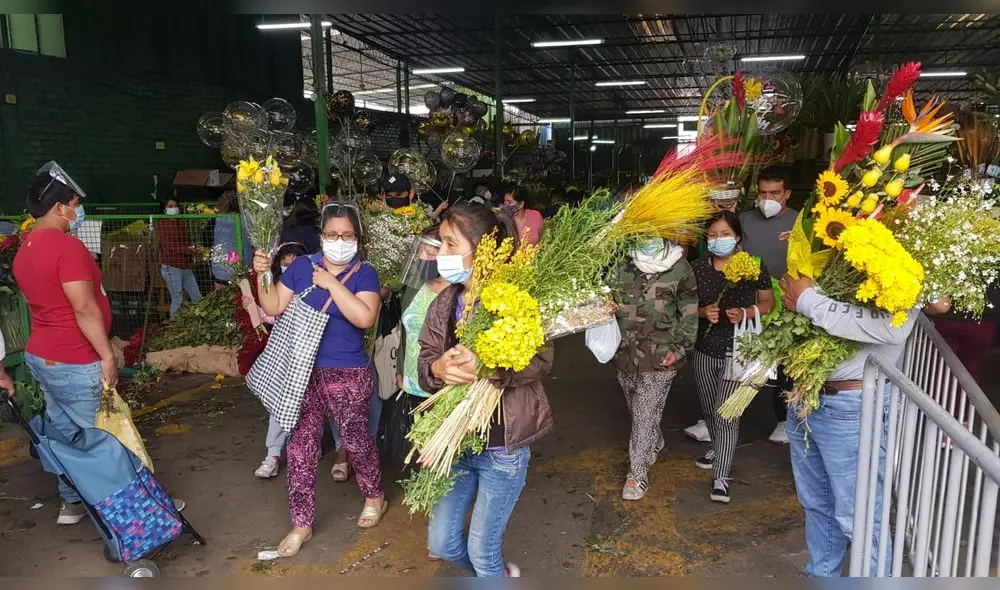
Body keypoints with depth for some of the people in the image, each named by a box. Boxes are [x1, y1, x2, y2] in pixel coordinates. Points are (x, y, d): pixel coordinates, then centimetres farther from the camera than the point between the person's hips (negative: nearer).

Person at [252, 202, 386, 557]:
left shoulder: (364, 273, -10)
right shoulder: (301, 266, 0)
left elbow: (365, 318, -25)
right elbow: (275, 308, 0)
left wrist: (331, 282, -23)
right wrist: (261, 276, -15)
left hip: (348, 375, -3)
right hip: (303, 371, 3)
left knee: (356, 440, 14)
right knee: (300, 446, 8)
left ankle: (374, 496, 41)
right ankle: (301, 524, 24)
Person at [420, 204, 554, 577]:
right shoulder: (444, 304, 4)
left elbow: (541, 359, -20)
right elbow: (424, 362, -2)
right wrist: (438, 368, -26)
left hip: (502, 444, -6)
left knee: (482, 551, 8)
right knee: (442, 543, 16)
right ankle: (498, 573, 45)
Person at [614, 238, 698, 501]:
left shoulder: (679, 267, -6)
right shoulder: (623, 264, 0)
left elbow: (689, 312, -1)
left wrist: (680, 348, -7)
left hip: (659, 356, -4)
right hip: (625, 352, 4)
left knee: (646, 414, -1)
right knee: (636, 408, 20)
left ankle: (638, 473, 13)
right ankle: (655, 443, 48)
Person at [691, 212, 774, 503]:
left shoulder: (754, 267, -6)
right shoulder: (698, 268, 0)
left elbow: (768, 303, 3)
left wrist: (745, 312, -16)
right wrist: (703, 312, -14)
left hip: (738, 351, -4)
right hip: (705, 350, 4)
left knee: (724, 413, -8)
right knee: (709, 411, 19)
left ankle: (721, 478, 2)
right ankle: (719, 449, 47)